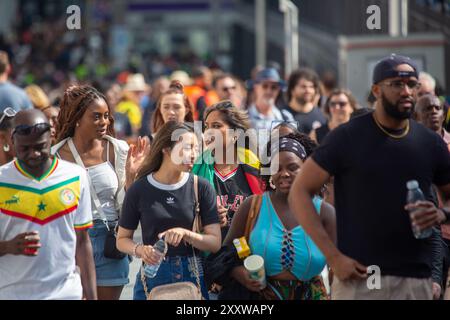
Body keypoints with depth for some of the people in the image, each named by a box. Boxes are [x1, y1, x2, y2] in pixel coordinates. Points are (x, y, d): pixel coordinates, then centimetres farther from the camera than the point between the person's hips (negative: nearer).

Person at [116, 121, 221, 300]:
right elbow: (122, 239, 6)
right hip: (153, 277, 0)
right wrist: (139, 250, -15)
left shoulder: (201, 188, -2)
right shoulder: (139, 190, -2)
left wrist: (187, 234, -20)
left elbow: (215, 243, -3)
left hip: (192, 277, 0)